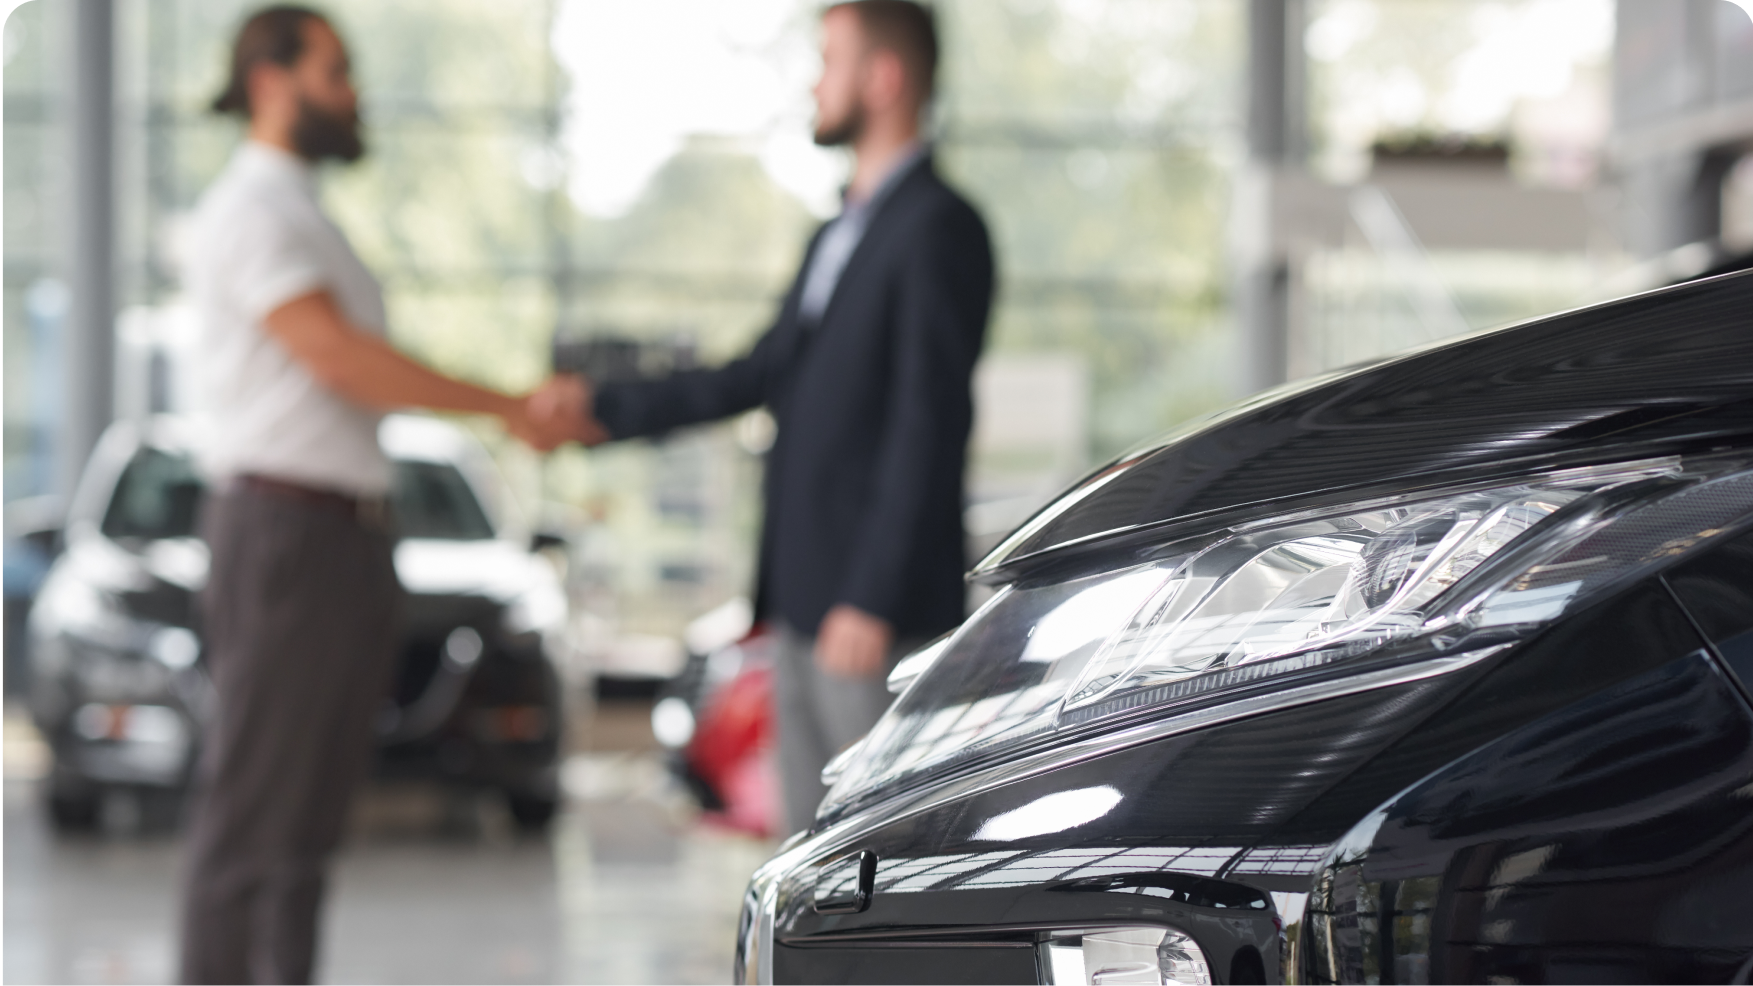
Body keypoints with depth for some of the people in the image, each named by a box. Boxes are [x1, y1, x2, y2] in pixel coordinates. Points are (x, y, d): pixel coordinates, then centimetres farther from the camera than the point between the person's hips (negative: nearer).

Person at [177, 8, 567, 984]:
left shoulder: (306, 216, 21)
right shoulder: (250, 210, -10)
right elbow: (339, 359, -19)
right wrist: (508, 408, -16)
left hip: (348, 530, 10)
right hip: (284, 527, -10)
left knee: (313, 808, 10)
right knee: (251, 805, -9)